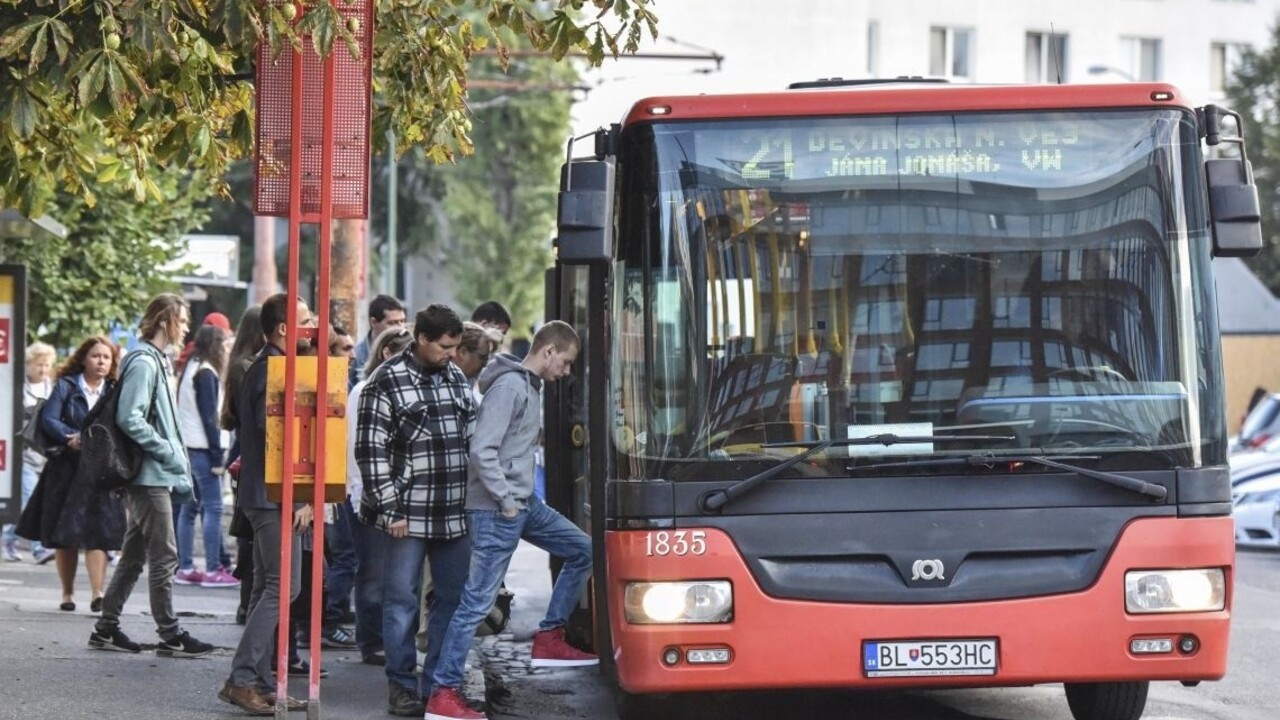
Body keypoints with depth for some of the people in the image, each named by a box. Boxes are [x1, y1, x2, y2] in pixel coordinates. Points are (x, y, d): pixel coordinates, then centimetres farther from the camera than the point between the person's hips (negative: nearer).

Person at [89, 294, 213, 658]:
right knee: (164, 557, -6)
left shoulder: (157, 361, 17)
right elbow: (130, 419, -22)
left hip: (156, 476, 10)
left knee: (135, 555, 12)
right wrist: (169, 453, -18)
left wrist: (176, 460, 13)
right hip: (150, 476, -10)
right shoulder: (143, 362, -14)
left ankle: (106, 628, 17)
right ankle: (170, 636, -3)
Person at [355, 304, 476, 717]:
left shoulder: (458, 380, 12)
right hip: (408, 515, -6)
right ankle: (402, 687, 8)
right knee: (402, 601, 1)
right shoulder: (387, 382, -7)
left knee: (455, 599, 8)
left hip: (455, 514, 6)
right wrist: (389, 509, -13)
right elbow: (370, 450, -9)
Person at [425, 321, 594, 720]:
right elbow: (482, 451, -22)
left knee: (582, 550, 16)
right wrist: (506, 501, -18)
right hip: (496, 510, -10)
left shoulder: (530, 387, 15)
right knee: (478, 600, -9)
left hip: (524, 503, 10)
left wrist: (521, 497, 13)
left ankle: (549, 640, 20)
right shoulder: (509, 386, -15)